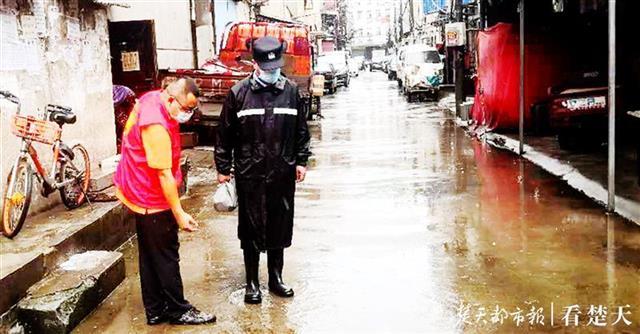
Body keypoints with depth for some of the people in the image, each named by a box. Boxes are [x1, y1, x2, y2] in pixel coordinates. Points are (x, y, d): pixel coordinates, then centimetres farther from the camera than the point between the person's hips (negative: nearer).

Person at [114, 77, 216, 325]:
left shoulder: (152, 99, 1)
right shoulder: (156, 125, -29)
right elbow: (164, 174, -28)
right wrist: (179, 214, -24)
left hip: (142, 194, 10)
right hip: (152, 198, -10)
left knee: (150, 255, 15)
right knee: (166, 256, 3)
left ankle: (155, 311, 26)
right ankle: (178, 311, 16)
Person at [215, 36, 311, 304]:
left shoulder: (291, 90, 3)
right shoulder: (239, 93, -4)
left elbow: (301, 130, 11)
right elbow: (225, 134, 0)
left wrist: (301, 161, 9)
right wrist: (223, 168, 1)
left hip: (283, 174, 2)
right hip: (249, 174, -2)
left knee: (280, 227, 11)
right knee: (251, 229, 6)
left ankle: (276, 278, 27)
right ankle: (252, 282, 19)